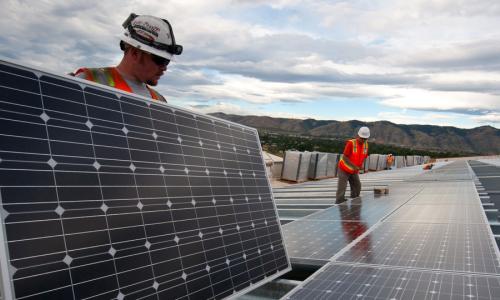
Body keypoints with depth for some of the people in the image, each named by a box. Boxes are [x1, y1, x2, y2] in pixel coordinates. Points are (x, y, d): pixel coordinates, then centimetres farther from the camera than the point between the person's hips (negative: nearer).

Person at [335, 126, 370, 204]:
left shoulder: (366, 144, -6)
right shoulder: (351, 143, -24)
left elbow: (363, 157, 5)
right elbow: (344, 157, -24)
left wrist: (361, 165, -15)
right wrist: (354, 166, -30)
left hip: (354, 171, 6)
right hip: (344, 169, -6)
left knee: (357, 188, 2)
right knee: (341, 189, -10)